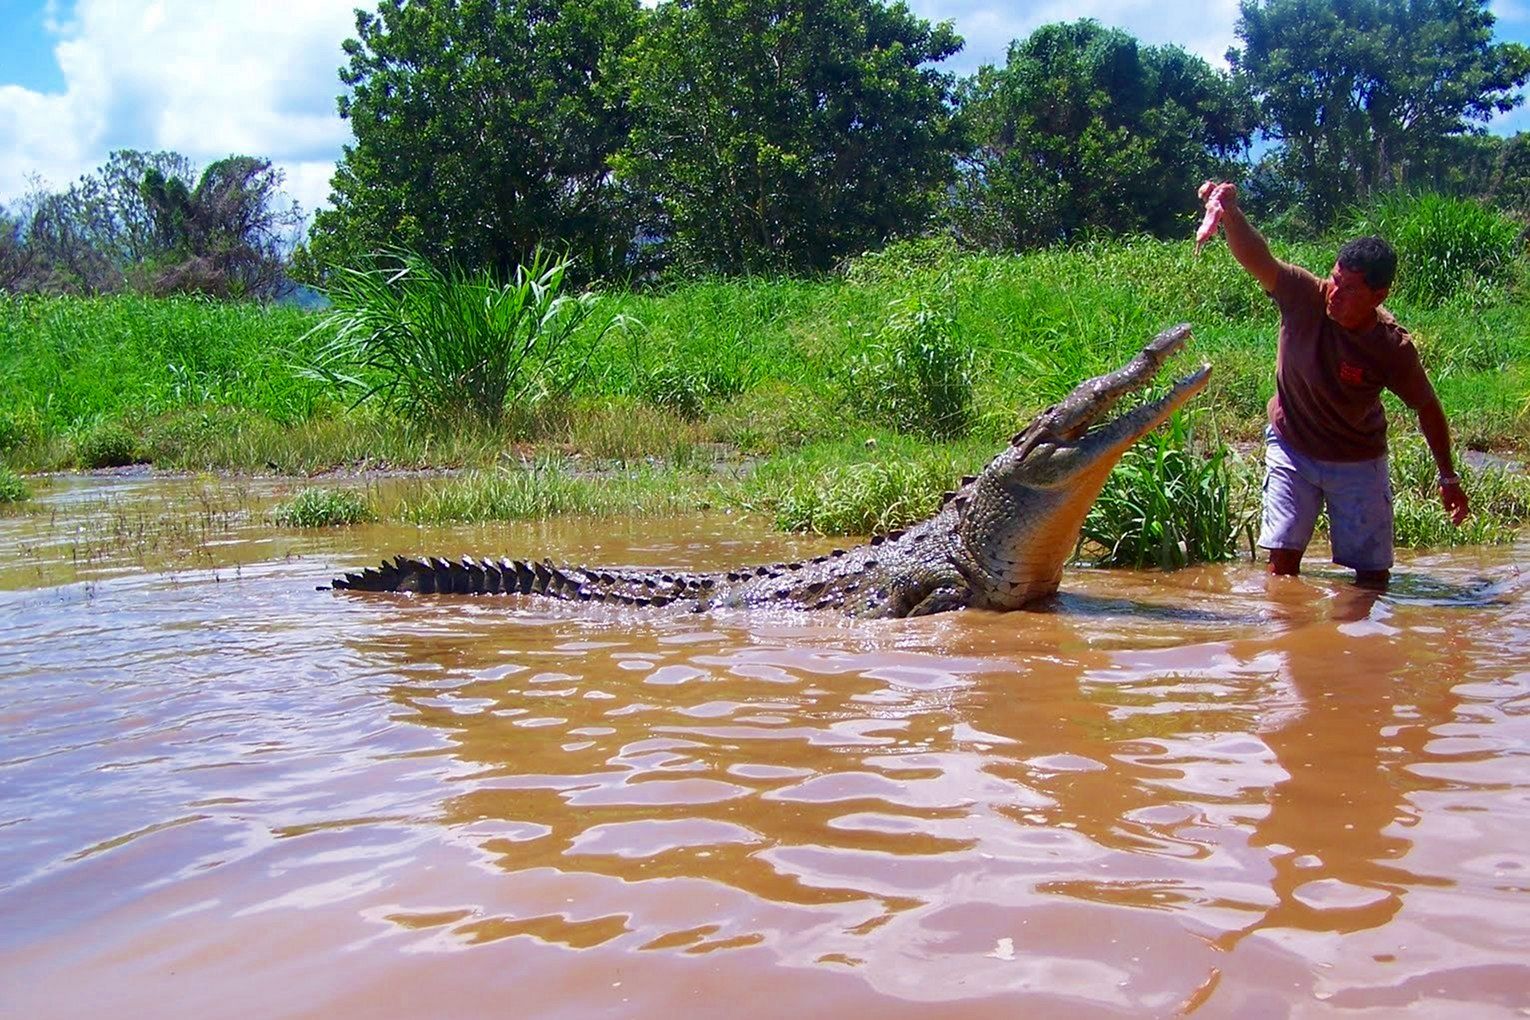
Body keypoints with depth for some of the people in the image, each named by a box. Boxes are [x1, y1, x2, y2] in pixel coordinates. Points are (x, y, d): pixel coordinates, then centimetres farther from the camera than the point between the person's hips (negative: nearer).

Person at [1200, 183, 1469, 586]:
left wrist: (1449, 479, 2)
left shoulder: (1393, 347, -21)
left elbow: (1428, 409, -6)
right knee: (1283, 557, -5)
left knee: (1373, 573, 2)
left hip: (1358, 462, 0)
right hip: (1292, 450, 0)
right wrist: (1230, 213, -57)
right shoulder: (1306, 298, -21)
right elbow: (1257, 259, -36)